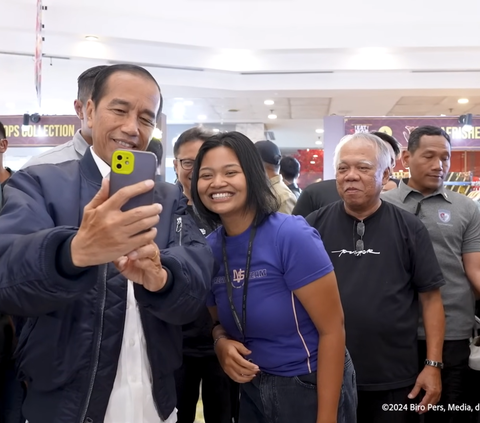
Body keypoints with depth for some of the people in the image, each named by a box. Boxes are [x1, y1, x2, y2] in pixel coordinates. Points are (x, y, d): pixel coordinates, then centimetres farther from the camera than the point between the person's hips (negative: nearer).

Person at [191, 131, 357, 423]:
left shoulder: (292, 236, -21)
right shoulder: (209, 248, -5)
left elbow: (332, 329, -18)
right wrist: (221, 342, -12)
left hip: (310, 388, -5)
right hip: (253, 389, 6)